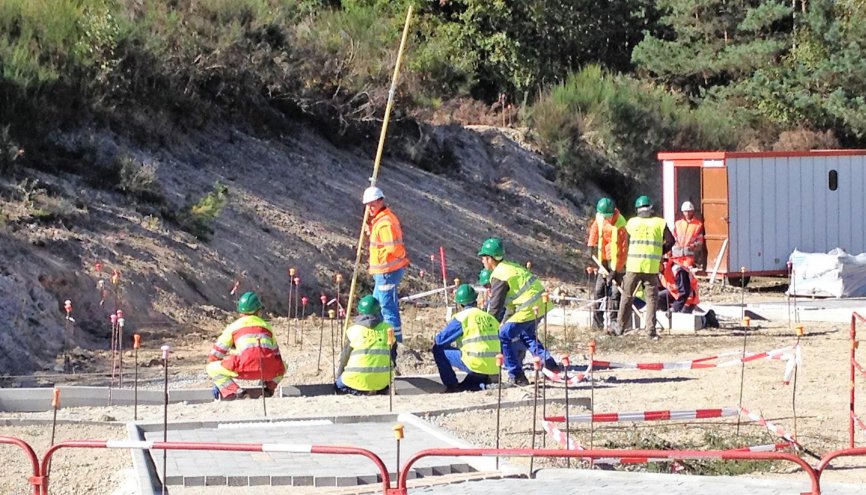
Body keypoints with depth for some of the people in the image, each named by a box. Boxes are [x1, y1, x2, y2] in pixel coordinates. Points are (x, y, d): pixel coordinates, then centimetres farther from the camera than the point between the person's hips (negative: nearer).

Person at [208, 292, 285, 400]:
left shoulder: (234, 326, 20)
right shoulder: (266, 326, 28)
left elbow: (215, 355, 22)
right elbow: (276, 353, 37)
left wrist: (219, 380, 35)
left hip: (246, 367, -4)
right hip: (269, 371, 4)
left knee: (211, 368, 12)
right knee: (282, 366, 37)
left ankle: (234, 391, -10)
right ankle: (269, 387, 10)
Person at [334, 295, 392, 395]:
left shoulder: (353, 330, 1)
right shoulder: (387, 329, 6)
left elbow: (344, 358, 8)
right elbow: (392, 357, 13)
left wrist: (339, 376, 24)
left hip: (358, 380, -3)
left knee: (338, 385, 25)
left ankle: (361, 393, 0)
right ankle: (379, 392, 8)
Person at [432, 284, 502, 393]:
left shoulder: (462, 317, -3)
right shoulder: (490, 318, 15)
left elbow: (440, 340, -1)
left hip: (477, 365, -6)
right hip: (495, 368, 6)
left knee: (438, 351, 7)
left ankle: (452, 387, 9)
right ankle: (482, 384, 10)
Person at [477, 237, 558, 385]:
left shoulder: (499, 276, -12)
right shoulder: (511, 266, 17)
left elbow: (496, 306, -10)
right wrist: (504, 322, 26)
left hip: (529, 309, -10)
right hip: (542, 304, 10)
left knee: (503, 337, -1)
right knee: (526, 335, 31)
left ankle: (516, 376, -1)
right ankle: (549, 364, 24)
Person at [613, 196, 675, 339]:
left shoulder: (631, 223, 4)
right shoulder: (659, 223, 1)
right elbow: (670, 241, -2)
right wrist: (659, 253, 13)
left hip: (633, 265, 1)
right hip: (652, 267, -1)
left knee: (627, 296, 11)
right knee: (651, 298, 4)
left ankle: (619, 327, 15)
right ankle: (650, 329, -3)